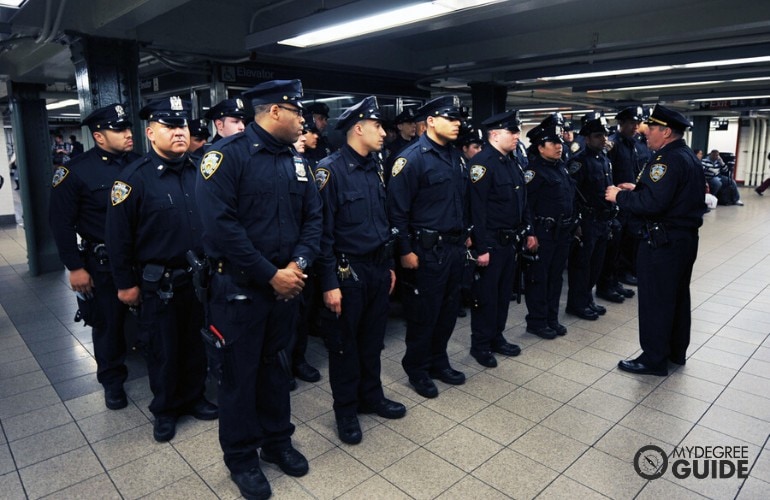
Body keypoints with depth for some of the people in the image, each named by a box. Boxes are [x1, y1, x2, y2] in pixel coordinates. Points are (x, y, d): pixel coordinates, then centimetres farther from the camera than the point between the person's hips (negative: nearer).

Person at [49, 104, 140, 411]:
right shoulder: (76, 171, -9)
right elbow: (61, 222, -6)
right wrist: (75, 267, -9)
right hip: (104, 263, -2)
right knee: (108, 323, 11)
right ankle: (113, 381, 31)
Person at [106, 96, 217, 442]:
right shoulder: (134, 178, -12)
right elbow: (118, 236, -9)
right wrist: (126, 283, -6)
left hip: (199, 278, 4)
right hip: (159, 283, -4)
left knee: (196, 343, 17)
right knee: (163, 350, 11)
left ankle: (194, 398, 37)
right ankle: (165, 410, 31)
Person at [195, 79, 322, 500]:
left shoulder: (296, 160, 7)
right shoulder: (227, 154, -14)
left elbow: (313, 217, 6)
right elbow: (221, 225, -23)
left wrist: (297, 265, -11)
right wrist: (270, 275, -20)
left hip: (287, 284, 6)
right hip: (240, 288, -6)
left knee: (277, 364, 19)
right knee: (240, 373, 9)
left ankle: (277, 440, 38)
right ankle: (241, 457, 29)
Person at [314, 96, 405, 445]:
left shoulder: (375, 167, 9)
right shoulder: (331, 169, -14)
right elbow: (323, 231, -16)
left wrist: (389, 265, 16)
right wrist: (329, 283, -17)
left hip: (378, 268, 7)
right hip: (348, 272, -7)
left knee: (373, 338, 18)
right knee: (345, 343, 9)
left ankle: (371, 396, 36)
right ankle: (346, 410, 26)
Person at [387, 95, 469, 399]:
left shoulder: (454, 156, 12)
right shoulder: (412, 158, -13)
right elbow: (397, 209, -16)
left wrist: (464, 235, 15)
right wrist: (405, 250, -17)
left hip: (454, 247, 8)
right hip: (426, 250, -7)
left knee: (448, 309, 16)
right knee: (423, 313, 5)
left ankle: (438, 362, 33)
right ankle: (416, 369, 24)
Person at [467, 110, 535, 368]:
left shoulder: (511, 162, 13)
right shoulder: (482, 162, -16)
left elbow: (522, 201, 20)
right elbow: (477, 209, -22)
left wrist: (528, 232, 17)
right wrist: (482, 248, -23)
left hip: (510, 240, 9)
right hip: (491, 243, -9)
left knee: (504, 292, 17)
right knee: (486, 295, 3)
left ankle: (496, 337, 32)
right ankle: (480, 345, 18)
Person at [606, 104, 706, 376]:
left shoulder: (668, 160, -19)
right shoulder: (689, 157, 13)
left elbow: (652, 202, -28)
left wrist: (620, 196, -14)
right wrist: (637, 189, 13)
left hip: (662, 242, -10)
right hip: (685, 238, 10)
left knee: (655, 300, 0)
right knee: (678, 295, 19)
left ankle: (654, 359, 11)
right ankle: (676, 352, 33)